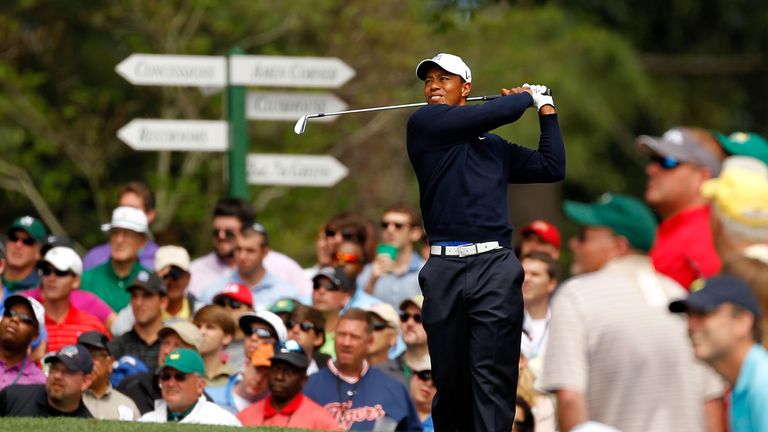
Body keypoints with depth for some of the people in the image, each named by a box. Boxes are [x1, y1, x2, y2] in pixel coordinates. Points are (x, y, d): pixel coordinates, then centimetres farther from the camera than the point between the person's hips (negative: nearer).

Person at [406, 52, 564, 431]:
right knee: (450, 384, 3)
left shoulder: (495, 147, 22)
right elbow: (499, 113, -1)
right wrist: (525, 97, 17)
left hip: (495, 270, 2)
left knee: (492, 384, -9)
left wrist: (545, 107, 26)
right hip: (444, 271, -2)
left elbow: (552, 167, 23)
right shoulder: (424, 124, 7)